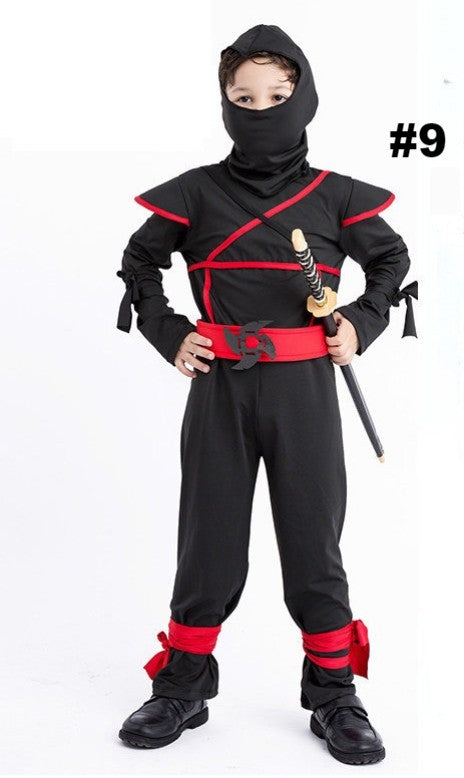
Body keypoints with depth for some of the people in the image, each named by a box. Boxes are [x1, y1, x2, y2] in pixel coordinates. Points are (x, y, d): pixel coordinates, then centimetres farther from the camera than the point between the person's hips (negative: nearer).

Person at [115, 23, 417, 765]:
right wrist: (166, 334, 3)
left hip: (304, 388, 0)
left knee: (314, 538, 5)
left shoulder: (333, 196, 3)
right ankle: (182, 687, 21)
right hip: (218, 388, 0)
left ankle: (334, 693, 18)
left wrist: (362, 322, 3)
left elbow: (393, 259, 17)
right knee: (209, 537, 8)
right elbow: (138, 263, 15)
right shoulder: (196, 192, 2)